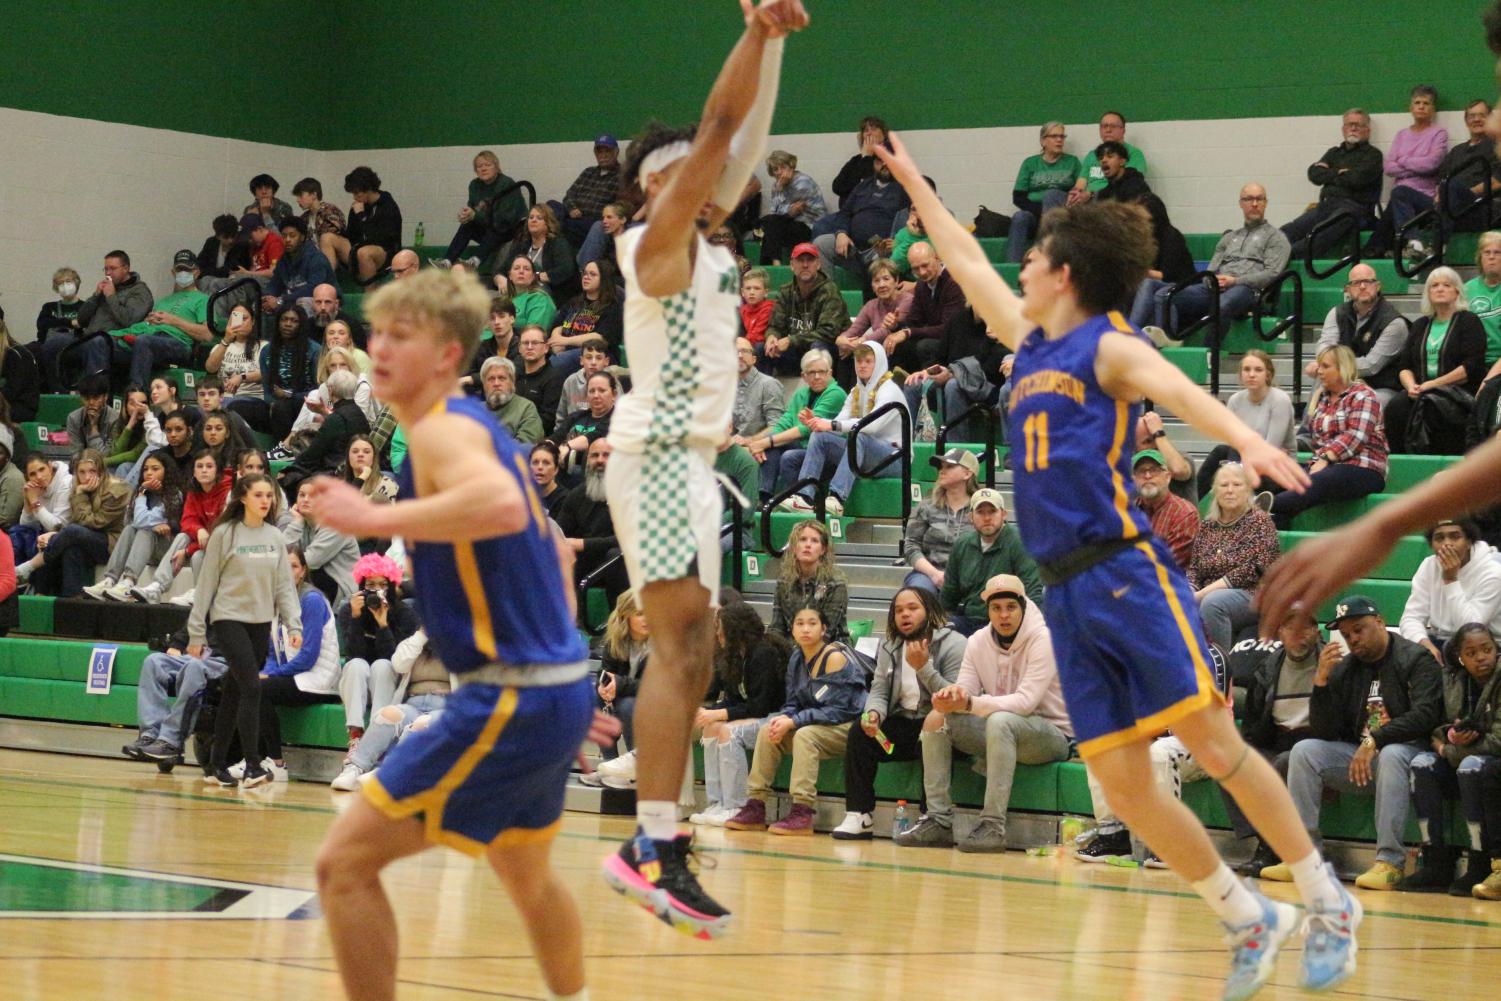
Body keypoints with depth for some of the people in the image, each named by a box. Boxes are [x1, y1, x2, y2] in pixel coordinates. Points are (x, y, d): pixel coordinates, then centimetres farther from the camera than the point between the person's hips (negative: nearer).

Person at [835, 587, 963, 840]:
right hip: (902, 724, 5)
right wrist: (874, 713, -17)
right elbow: (879, 690, 6)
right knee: (859, 733, -19)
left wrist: (924, 668, -24)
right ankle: (858, 816, -20)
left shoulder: (953, 644, -8)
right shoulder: (889, 647, 11)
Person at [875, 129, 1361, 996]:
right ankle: (1251, 922, 10)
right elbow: (967, 263, 34)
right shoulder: (1031, 345, 20)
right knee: (1123, 784, 0)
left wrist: (1249, 442, -40)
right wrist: (912, 182, 42)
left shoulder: (1110, 346, -2)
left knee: (1212, 742, -11)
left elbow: (1179, 391, -22)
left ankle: (1329, 903, -1)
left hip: (1127, 572, -7)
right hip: (1067, 591, 7)